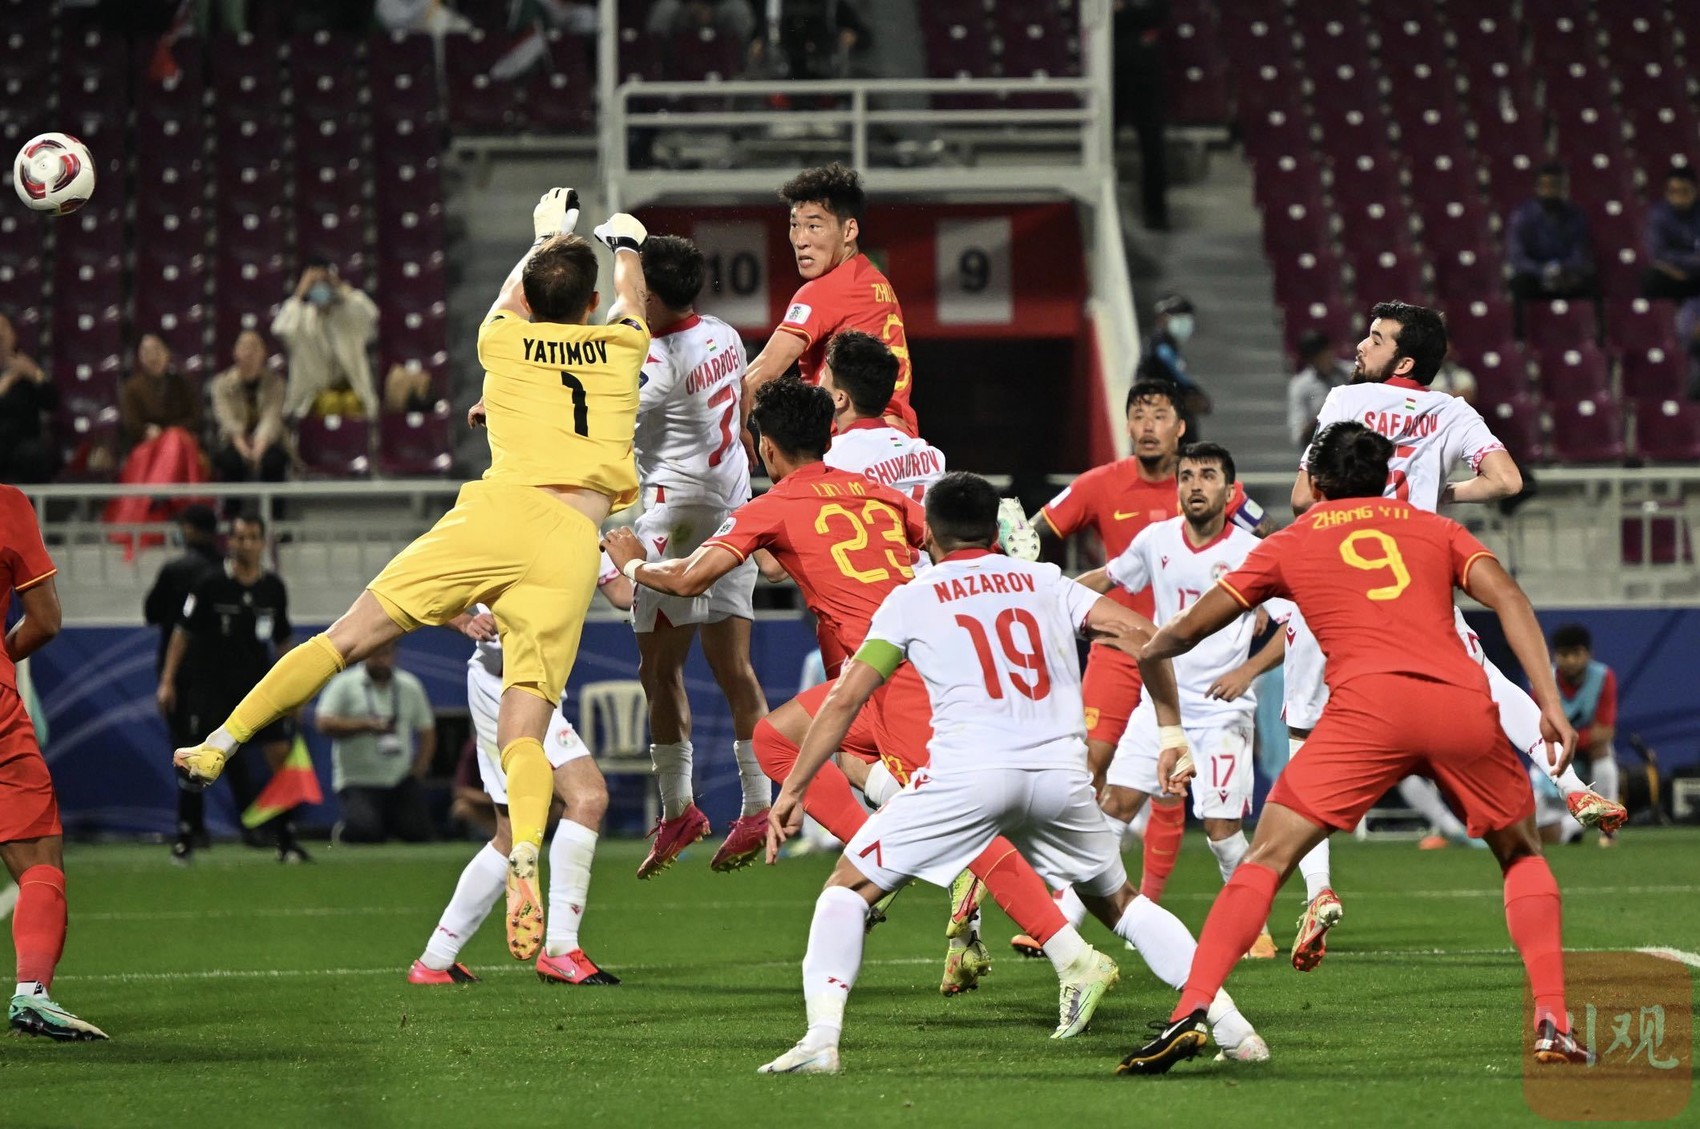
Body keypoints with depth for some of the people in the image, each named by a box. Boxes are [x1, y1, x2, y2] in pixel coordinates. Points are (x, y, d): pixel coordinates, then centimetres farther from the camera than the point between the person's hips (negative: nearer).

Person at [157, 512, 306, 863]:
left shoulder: (273, 587, 4)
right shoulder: (210, 583, -7)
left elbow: (283, 641, 14)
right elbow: (183, 632, -2)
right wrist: (167, 681, -5)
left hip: (259, 683, 3)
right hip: (210, 685, -3)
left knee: (282, 754, -5)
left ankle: (286, 840, 2)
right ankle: (185, 837, 6)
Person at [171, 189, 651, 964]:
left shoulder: (505, 339, 20)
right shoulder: (621, 346, 21)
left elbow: (512, 294, 46)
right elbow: (631, 298, 47)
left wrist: (544, 237, 66)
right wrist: (626, 245, 68)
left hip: (496, 511, 0)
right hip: (573, 543, 0)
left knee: (348, 637, 6)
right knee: (524, 731, -8)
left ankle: (220, 744, 2)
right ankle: (524, 858, -34)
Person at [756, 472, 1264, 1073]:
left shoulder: (911, 599, 15)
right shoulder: (1045, 582, 21)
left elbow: (846, 698, 10)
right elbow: (1141, 633, 10)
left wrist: (792, 790, 13)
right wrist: (1171, 729, 18)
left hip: (967, 773, -3)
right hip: (1061, 771, 3)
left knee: (849, 888, 11)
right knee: (1117, 902, 25)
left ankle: (821, 1037, -7)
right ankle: (1227, 1019, 13)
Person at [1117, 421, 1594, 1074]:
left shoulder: (1291, 543, 25)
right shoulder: (1433, 528, 28)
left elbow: (1185, 633, 28)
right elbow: (1508, 598, 11)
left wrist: (1145, 651, 49)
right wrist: (1549, 703, 6)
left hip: (1368, 703, -2)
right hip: (1464, 701, 2)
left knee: (1267, 858, 4)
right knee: (1523, 856, 24)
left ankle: (1189, 1014, -13)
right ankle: (1552, 1024, 11)